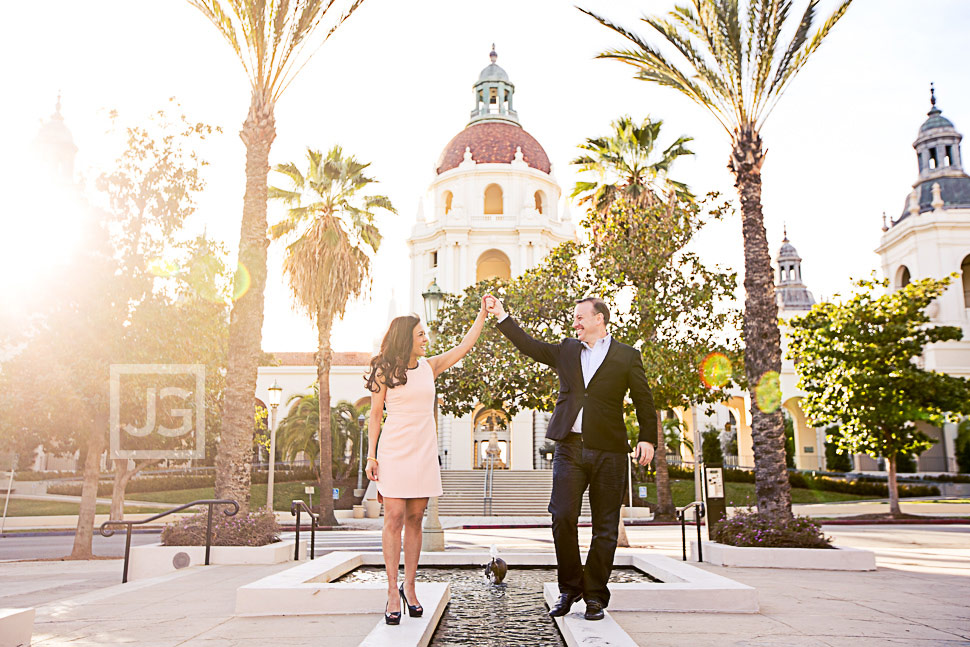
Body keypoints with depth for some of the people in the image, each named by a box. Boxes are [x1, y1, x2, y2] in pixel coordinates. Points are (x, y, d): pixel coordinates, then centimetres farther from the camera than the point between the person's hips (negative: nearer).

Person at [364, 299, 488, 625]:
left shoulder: (430, 366, 10)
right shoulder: (384, 371, 1)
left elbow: (465, 345, 14)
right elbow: (375, 416, 3)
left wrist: (483, 313, 12)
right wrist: (371, 456, -3)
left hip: (424, 454, 3)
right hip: (394, 453, -3)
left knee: (415, 520, 5)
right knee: (394, 518, -6)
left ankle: (409, 586, 13)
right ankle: (392, 591, 0)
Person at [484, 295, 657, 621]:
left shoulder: (627, 356, 5)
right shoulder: (566, 350, 14)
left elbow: (644, 400, 7)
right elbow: (529, 345, 15)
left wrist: (647, 438, -2)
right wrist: (501, 315, 9)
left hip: (608, 452, -2)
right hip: (569, 448, 2)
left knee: (605, 527, 3)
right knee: (563, 518, -4)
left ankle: (595, 596, 16)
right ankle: (569, 589, 14)